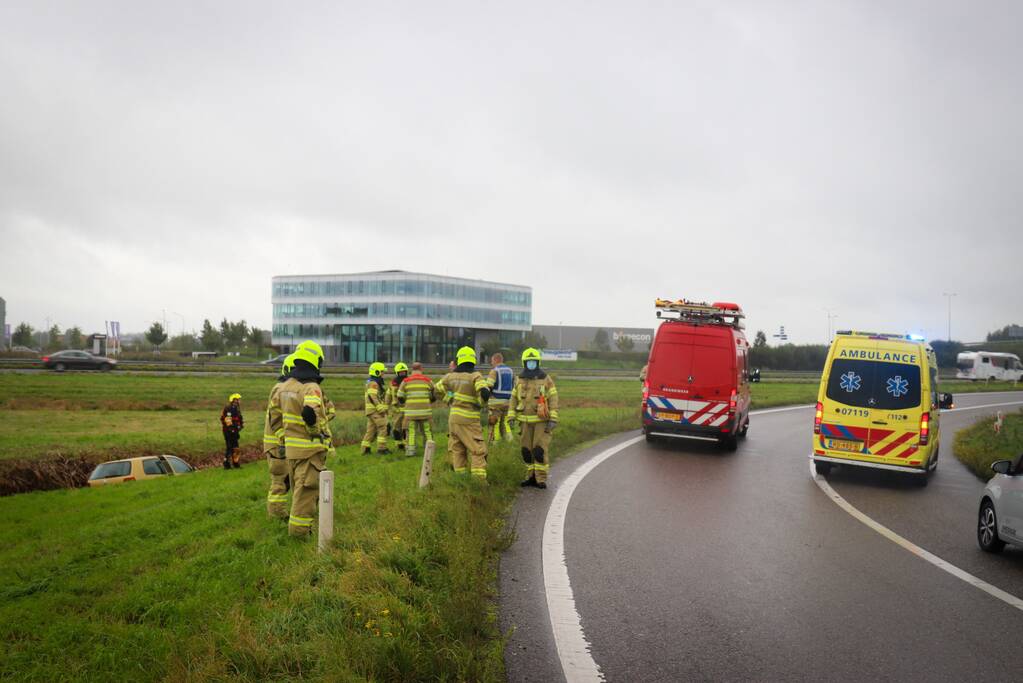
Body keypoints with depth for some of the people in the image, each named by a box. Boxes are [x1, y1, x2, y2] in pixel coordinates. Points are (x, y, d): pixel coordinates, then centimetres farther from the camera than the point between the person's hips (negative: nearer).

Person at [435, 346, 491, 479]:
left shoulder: (451, 376, 5)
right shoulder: (475, 376, -11)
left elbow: (436, 389, 17)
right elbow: (484, 393, -25)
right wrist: (480, 402, -3)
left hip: (453, 418, 5)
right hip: (469, 420, -5)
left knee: (457, 450, 14)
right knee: (477, 451, -3)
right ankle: (480, 479, -11)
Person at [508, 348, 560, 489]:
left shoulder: (546, 379, -7)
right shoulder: (519, 380, 3)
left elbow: (553, 400, -8)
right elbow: (514, 400, 7)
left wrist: (553, 420, -16)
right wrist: (511, 418, -1)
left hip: (542, 420, -4)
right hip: (526, 421, 4)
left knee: (540, 449, -10)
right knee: (527, 449, 5)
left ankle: (541, 479, -1)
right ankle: (532, 477, 17)